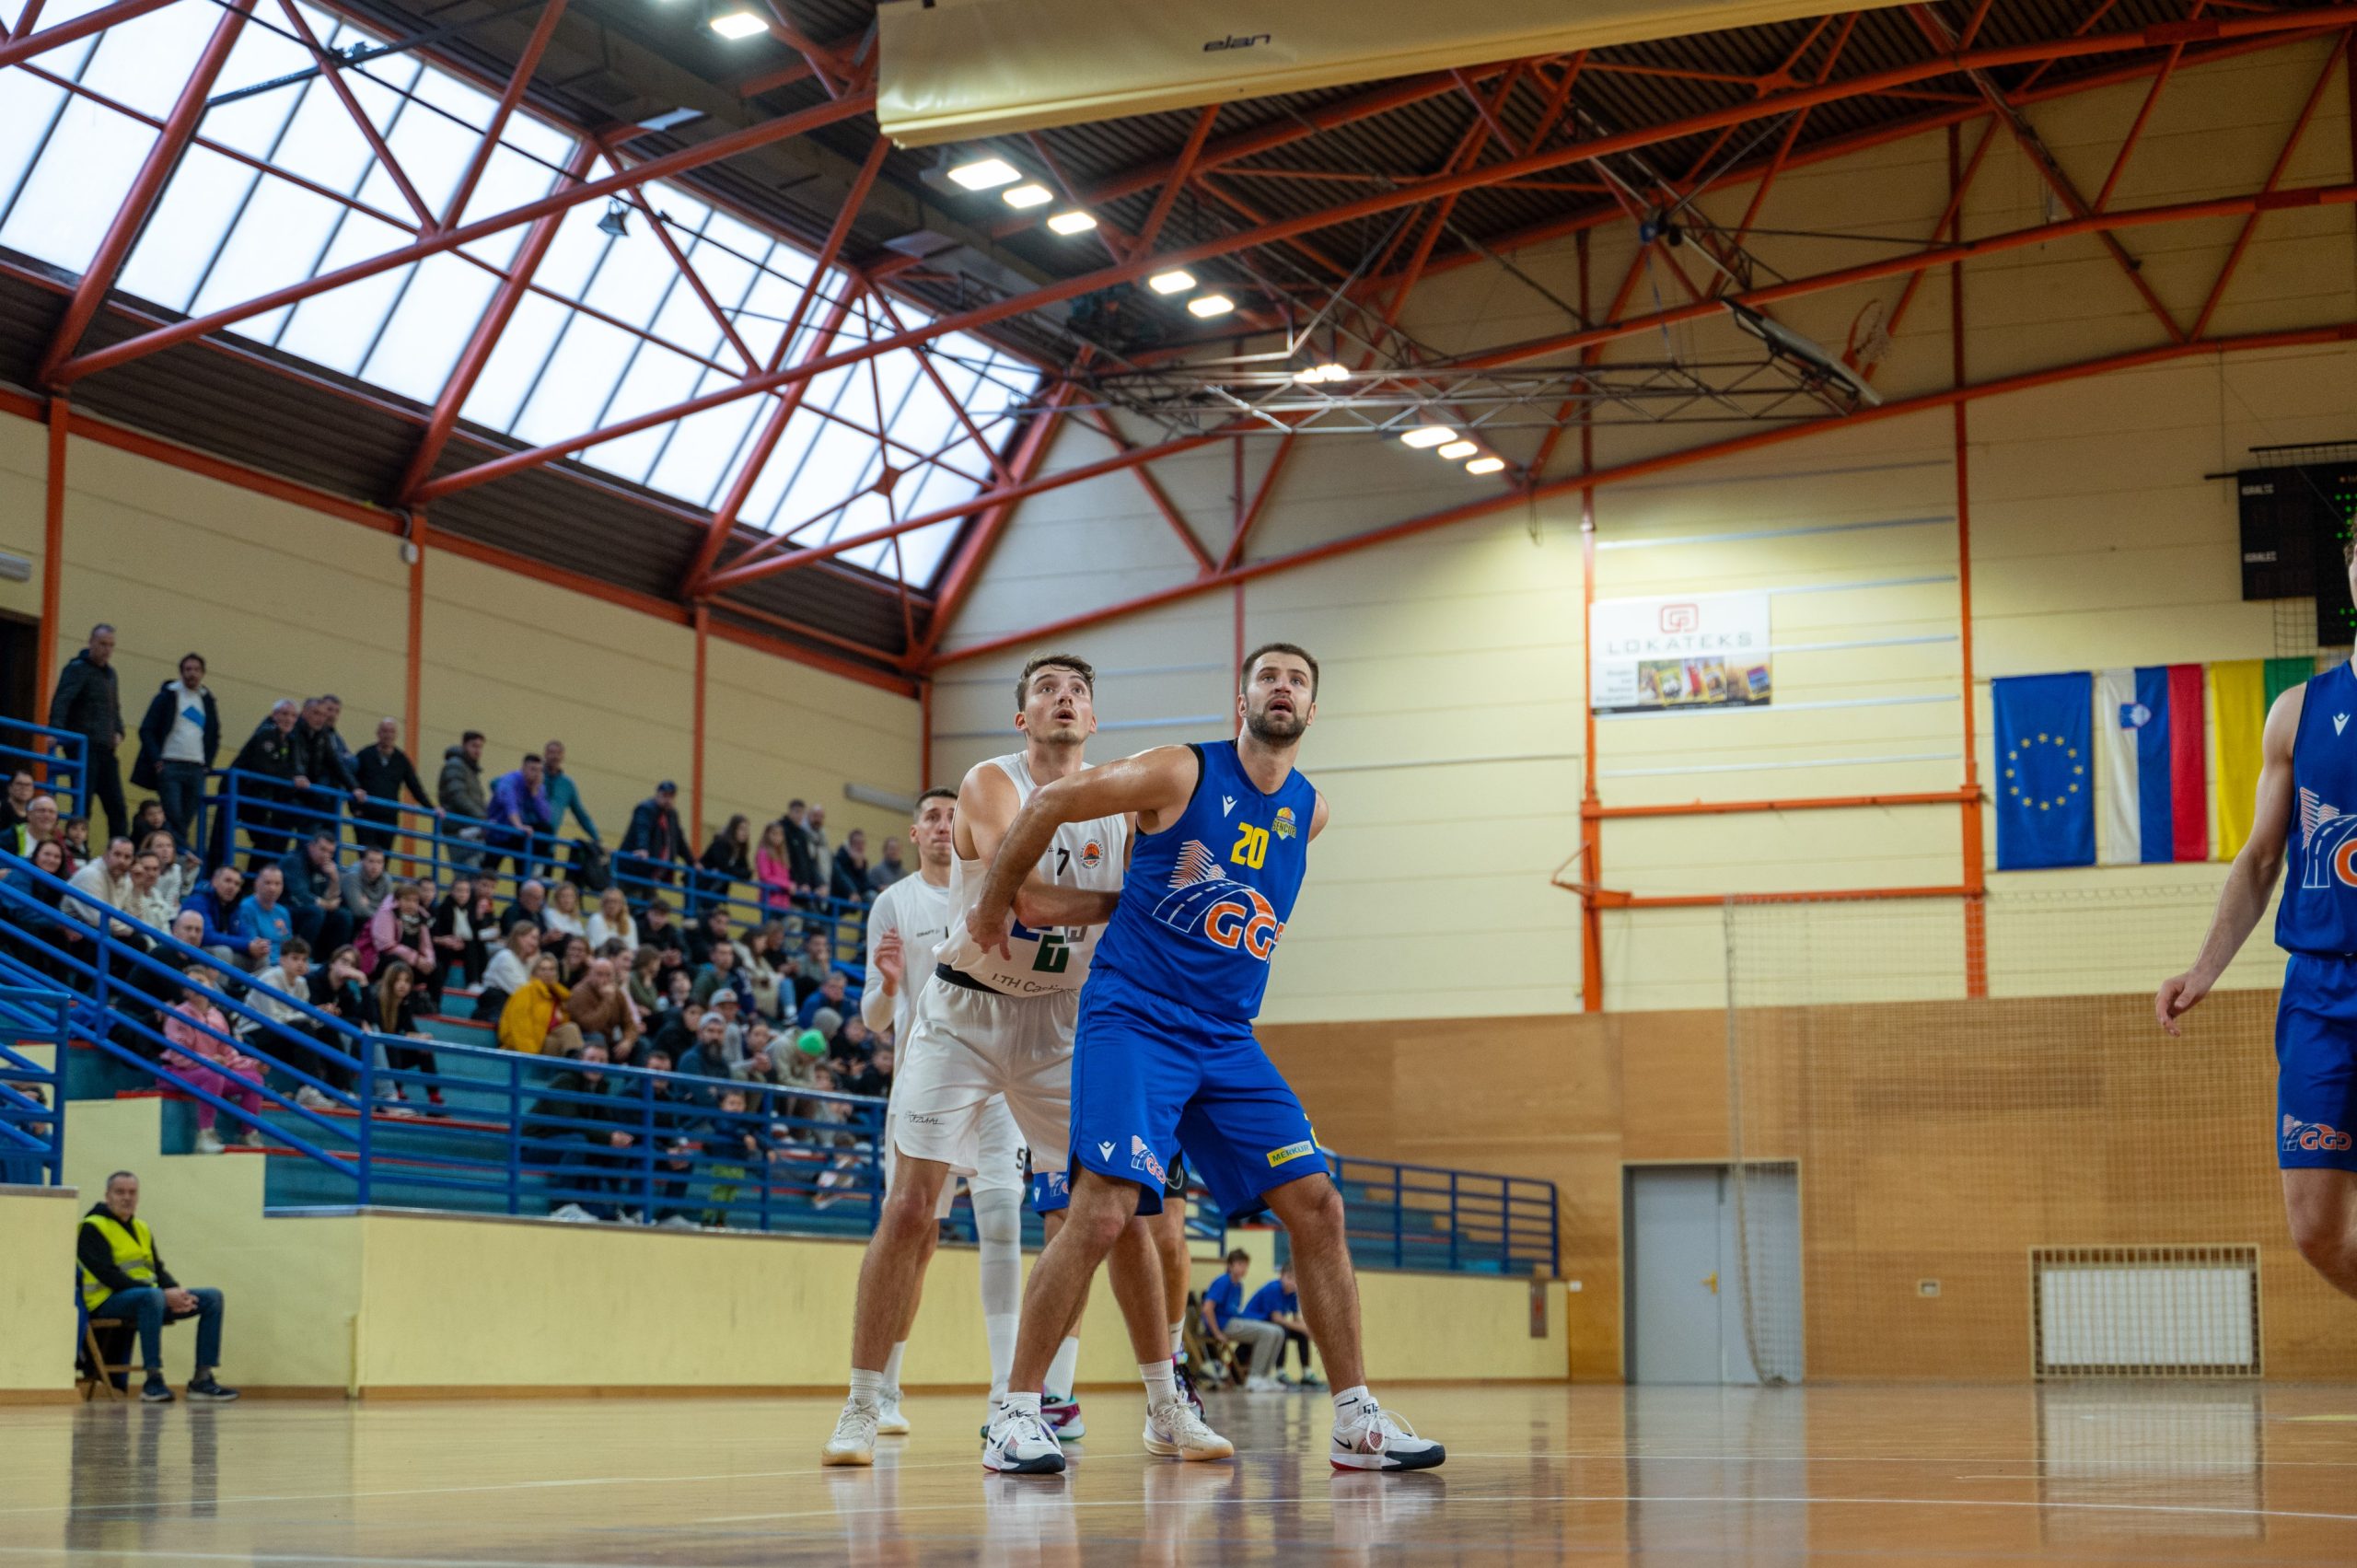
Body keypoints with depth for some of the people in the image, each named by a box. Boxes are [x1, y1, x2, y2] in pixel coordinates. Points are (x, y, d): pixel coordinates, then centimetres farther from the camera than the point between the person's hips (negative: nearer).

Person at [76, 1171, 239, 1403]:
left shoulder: (141, 1228, 19)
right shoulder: (92, 1227, -6)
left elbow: (158, 1270, 17)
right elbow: (109, 1276, -16)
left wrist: (177, 1292, -8)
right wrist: (164, 1294, -21)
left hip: (150, 1297, 8)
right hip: (108, 1302, -8)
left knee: (212, 1297, -5)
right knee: (153, 1296, -40)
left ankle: (202, 1379, -9)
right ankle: (153, 1380, -34)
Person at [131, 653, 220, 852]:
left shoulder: (208, 701, 14)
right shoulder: (167, 696, 1)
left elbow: (214, 736, 22)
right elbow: (147, 730, -1)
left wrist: (207, 763, 9)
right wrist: (156, 760, -10)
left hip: (196, 769, 4)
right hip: (169, 766, -4)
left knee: (186, 821, 3)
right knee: (173, 818, -13)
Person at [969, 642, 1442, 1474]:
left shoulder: (1309, 811, 9)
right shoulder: (1183, 774, -8)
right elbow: (1048, 805, -1)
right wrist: (994, 905, 7)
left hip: (1228, 1038, 6)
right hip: (1132, 1021, -6)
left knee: (1317, 1207, 0)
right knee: (1103, 1211, -19)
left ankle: (1356, 1423, 7)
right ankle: (1017, 1412, -8)